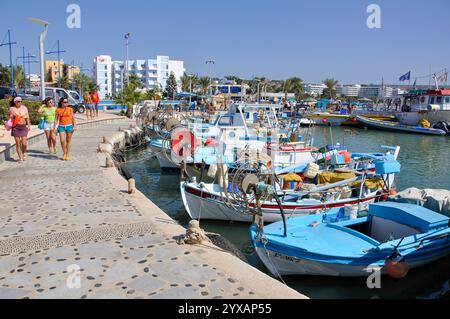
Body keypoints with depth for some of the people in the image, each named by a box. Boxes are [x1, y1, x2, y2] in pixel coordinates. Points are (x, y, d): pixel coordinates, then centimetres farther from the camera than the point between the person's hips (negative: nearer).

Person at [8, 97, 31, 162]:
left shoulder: (24, 108, 7)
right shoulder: (12, 109, 0)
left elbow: (27, 117, 11)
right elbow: (9, 118, 6)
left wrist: (29, 125, 3)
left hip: (23, 127, 1)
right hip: (15, 127, -1)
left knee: (24, 143, -7)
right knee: (18, 143, 0)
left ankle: (24, 153, 22)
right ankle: (20, 158, 10)